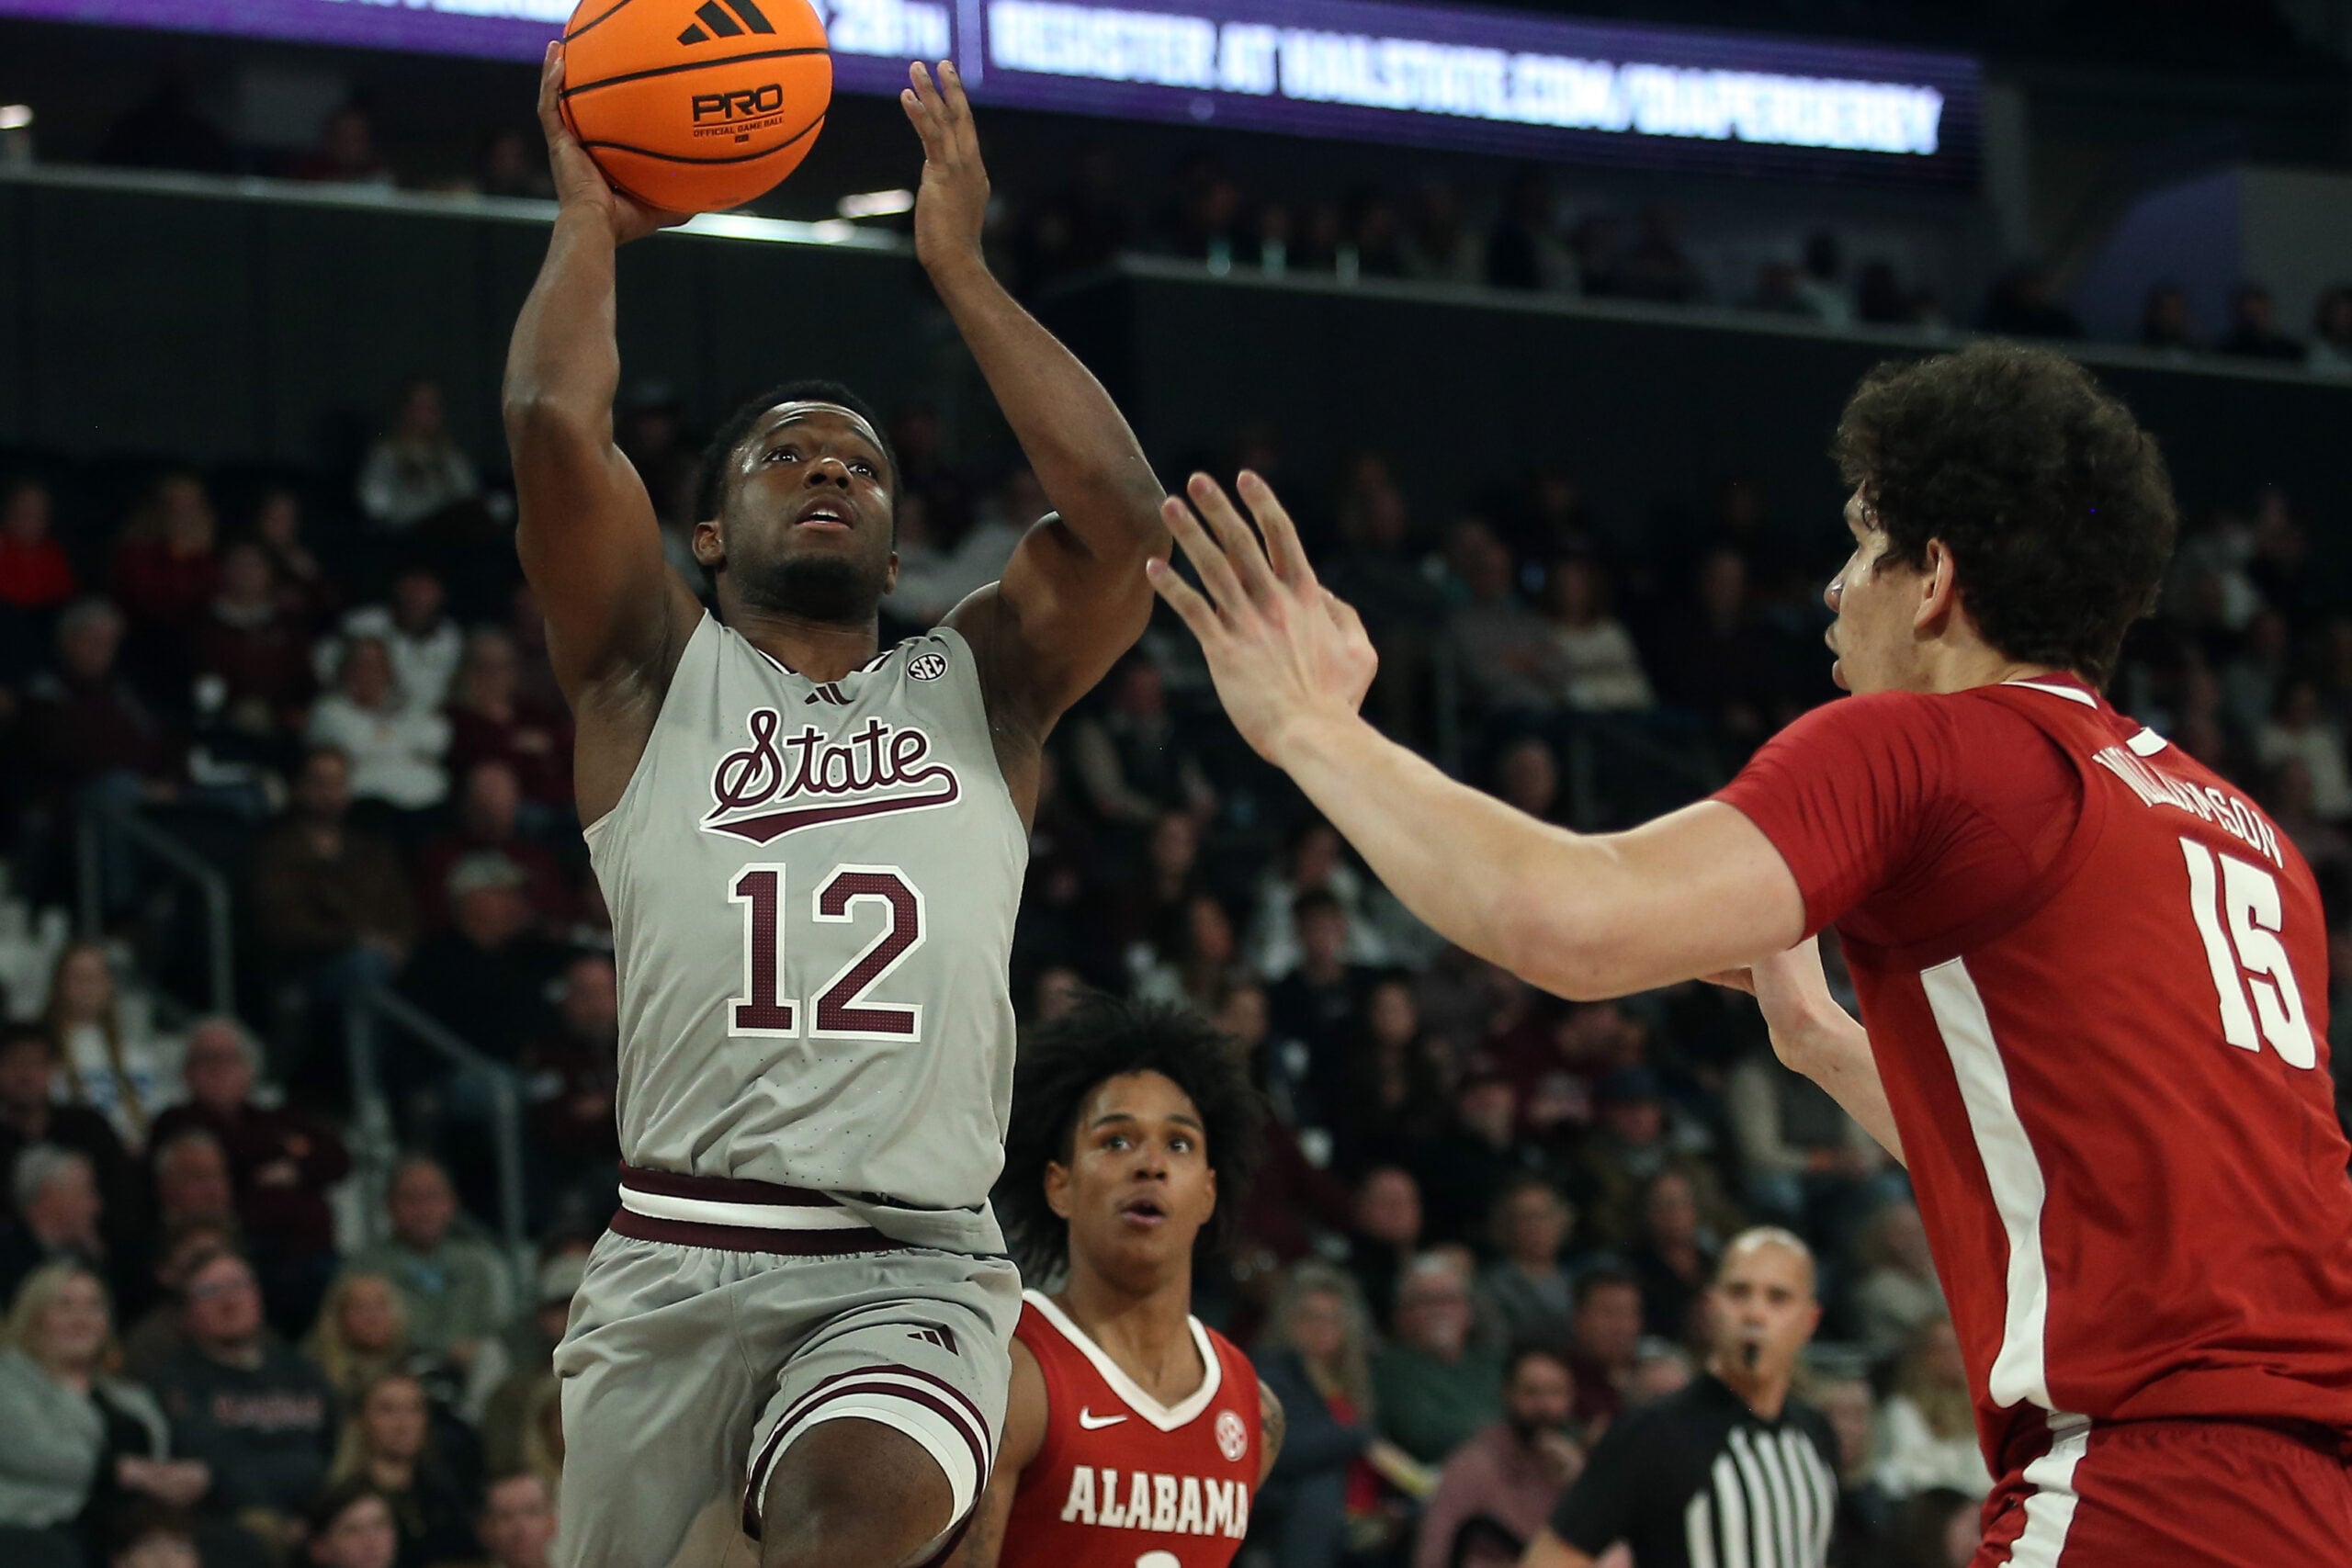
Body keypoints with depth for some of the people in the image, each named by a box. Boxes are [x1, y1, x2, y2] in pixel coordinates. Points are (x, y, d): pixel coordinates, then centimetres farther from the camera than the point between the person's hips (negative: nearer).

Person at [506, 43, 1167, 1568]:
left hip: (916, 1274, 0)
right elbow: (557, 424, -3)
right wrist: (591, 217, 12)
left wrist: (960, 266, 7)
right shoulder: (655, 676, 12)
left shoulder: (976, 690, 17)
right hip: (680, 1260, 1)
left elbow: (1119, 511, 0)